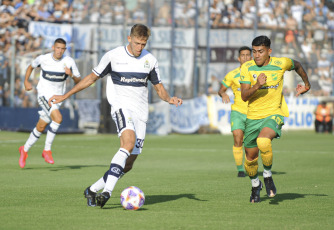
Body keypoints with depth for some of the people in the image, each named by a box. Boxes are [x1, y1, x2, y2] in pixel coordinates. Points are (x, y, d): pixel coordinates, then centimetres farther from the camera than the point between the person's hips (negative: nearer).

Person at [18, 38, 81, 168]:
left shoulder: (69, 62, -5)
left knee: (41, 128, 10)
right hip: (44, 94, -3)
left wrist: (71, 75, -23)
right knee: (58, 118, -27)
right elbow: (31, 67, 14)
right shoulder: (43, 59, -7)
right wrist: (26, 81, 5)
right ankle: (47, 150, -15)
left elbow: (78, 81, -3)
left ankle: (25, 150, 32)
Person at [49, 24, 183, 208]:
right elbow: (92, 78, 8)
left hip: (141, 112, 5)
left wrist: (169, 99, -7)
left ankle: (93, 190, 16)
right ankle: (107, 191, -39)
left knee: (128, 165, -1)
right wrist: (64, 96, 8)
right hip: (121, 105, -4)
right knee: (129, 142, -33)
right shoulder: (113, 56, -1)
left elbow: (159, 88, 17)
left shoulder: (150, 60, 8)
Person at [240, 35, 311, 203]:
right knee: (250, 157, 10)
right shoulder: (247, 68, -6)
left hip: (274, 114, -3)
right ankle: (255, 185, 40)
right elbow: (244, 96, -12)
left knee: (263, 141, -33)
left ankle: (268, 175, -8)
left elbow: (297, 65, 17)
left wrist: (306, 85, 29)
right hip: (253, 116, 3)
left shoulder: (281, 64, -7)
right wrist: (257, 85, -30)